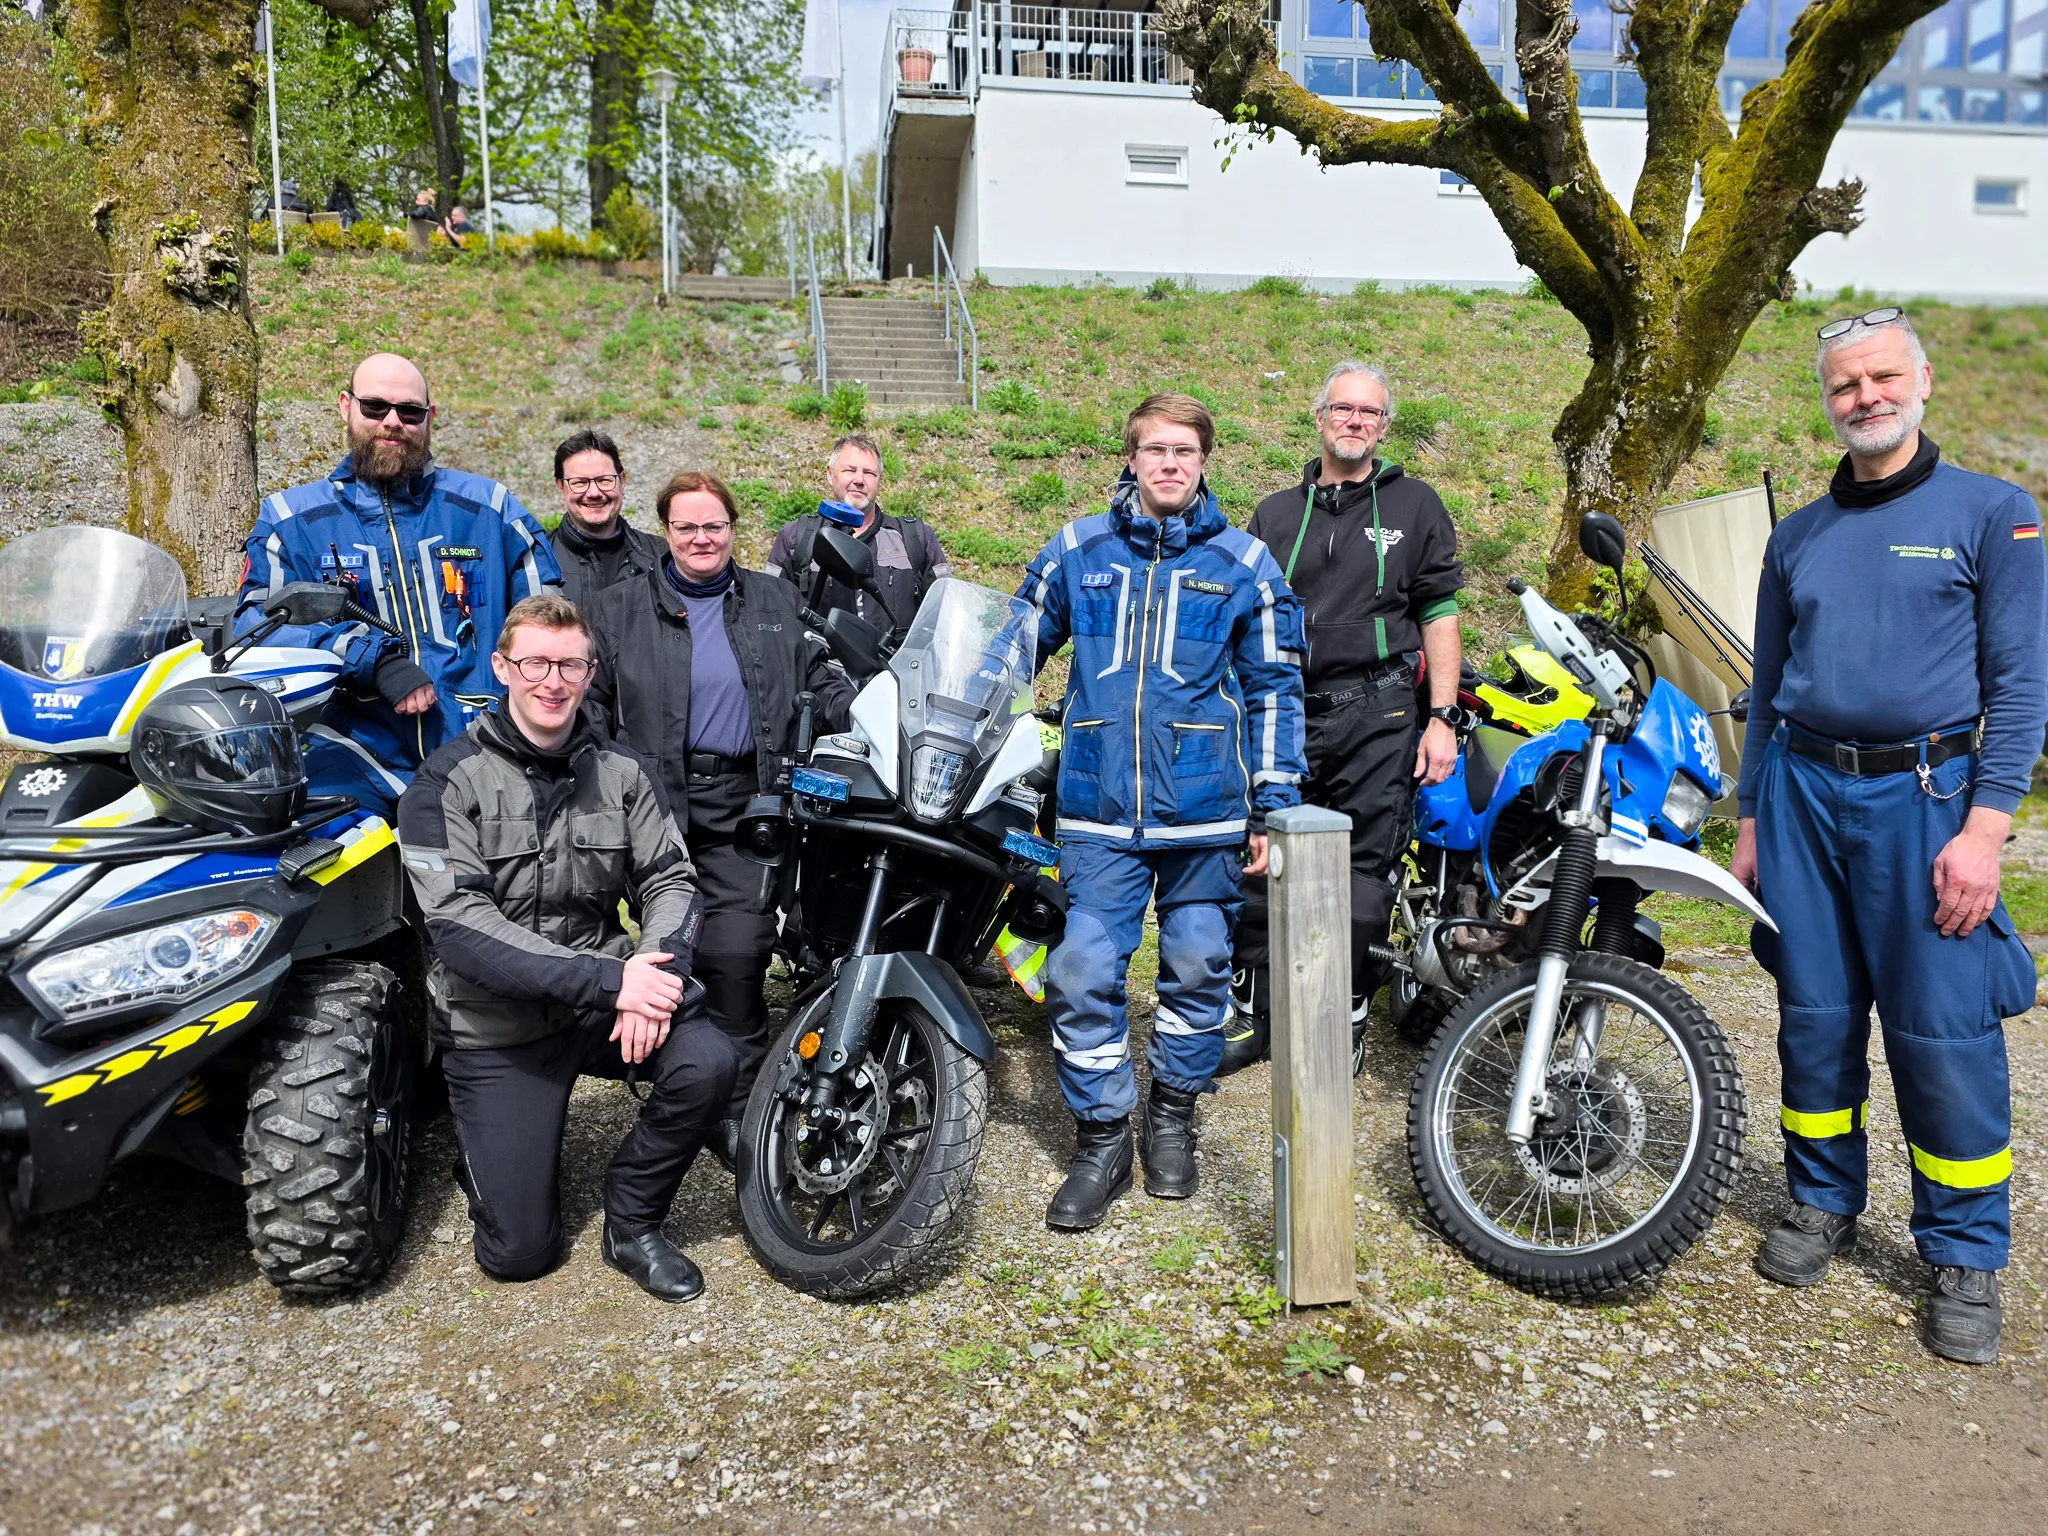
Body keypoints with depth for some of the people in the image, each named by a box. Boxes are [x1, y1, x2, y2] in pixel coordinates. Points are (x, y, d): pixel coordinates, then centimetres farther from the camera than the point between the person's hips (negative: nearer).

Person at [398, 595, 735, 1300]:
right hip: (497, 1024, -3)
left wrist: (654, 968, -23)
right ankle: (491, 1146, 31)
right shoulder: (447, 782, -10)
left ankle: (632, 1222, 0)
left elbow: (671, 881, 0)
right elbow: (459, 927, -20)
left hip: (604, 999, 3)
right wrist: (607, 980, -29)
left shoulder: (620, 773, 3)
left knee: (707, 1063, -27)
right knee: (518, 1252, -4)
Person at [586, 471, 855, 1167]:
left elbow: (820, 681, 16)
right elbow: (591, 703, 11)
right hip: (656, 799, 0)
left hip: (745, 803, 0)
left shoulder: (773, 601, 17)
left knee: (736, 955, -10)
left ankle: (736, 1109, 0)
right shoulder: (619, 608, 13)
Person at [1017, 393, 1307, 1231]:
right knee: (1083, 973, -3)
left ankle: (1173, 1115, 31)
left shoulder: (1243, 562, 5)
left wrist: (1272, 805, 2)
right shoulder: (1077, 550, 7)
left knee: (1196, 969, 10)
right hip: (1099, 809, 0)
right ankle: (1101, 1137, 13)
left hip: (1204, 808, 0)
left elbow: (1273, 686, 6)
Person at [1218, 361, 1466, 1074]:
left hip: (1377, 717, -2)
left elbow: (1440, 615, 7)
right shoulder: (1275, 514, 15)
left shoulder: (1415, 506, 10)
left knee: (1365, 876, 1)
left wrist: (1443, 719, -2)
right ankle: (1251, 1015, 15)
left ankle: (1347, 1020, 15)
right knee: (1258, 864, 1)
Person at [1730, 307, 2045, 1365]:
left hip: (1926, 798, -4)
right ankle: (1823, 1200, 27)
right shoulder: (1797, 536, 13)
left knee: (1945, 1033, -1)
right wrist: (1750, 819, 14)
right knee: (1814, 1016, 10)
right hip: (1803, 791, 4)